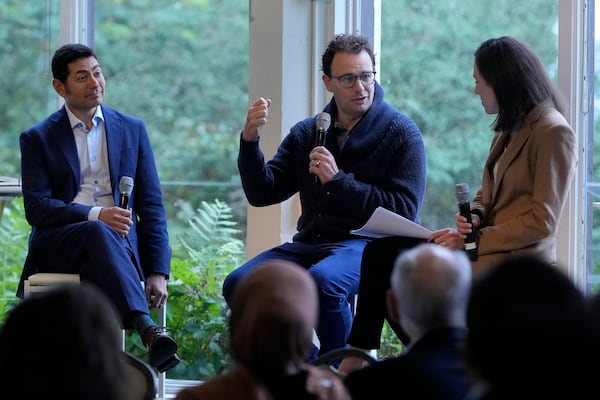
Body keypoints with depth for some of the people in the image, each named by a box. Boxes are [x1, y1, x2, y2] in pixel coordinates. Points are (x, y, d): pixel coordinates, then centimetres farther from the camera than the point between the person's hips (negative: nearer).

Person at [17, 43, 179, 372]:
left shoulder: (132, 130, 17)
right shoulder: (37, 139, 11)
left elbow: (151, 206, 12)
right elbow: (36, 208, -2)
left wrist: (158, 272, -1)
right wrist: (96, 215, -19)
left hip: (120, 243, 2)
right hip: (57, 246, -2)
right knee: (98, 232, -37)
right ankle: (148, 331, -56)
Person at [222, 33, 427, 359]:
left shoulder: (401, 133, 1)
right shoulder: (307, 133, 16)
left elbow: (405, 212, -8)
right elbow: (262, 193, 10)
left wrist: (338, 180, -14)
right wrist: (250, 140, -6)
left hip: (368, 244, -5)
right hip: (310, 243, 5)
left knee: (322, 280, -38)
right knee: (238, 284, -19)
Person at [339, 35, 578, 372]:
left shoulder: (553, 133, -14)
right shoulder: (512, 128, 15)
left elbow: (542, 221, -17)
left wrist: (474, 239, -16)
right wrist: (473, 217, -1)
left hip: (515, 262, -9)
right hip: (486, 246, 9)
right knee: (381, 253, -5)